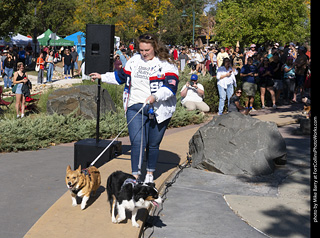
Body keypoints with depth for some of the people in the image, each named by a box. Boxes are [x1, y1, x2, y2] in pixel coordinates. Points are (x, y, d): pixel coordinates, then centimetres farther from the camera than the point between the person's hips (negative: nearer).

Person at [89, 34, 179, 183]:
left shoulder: (166, 63, -4)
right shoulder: (134, 61, 13)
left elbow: (171, 86, -15)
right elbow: (121, 76, 28)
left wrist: (156, 96, -28)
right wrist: (102, 77, 28)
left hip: (158, 110, -3)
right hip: (135, 108, 3)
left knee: (153, 144, 9)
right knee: (137, 143, -9)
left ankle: (150, 173, 30)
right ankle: (135, 176, -3)